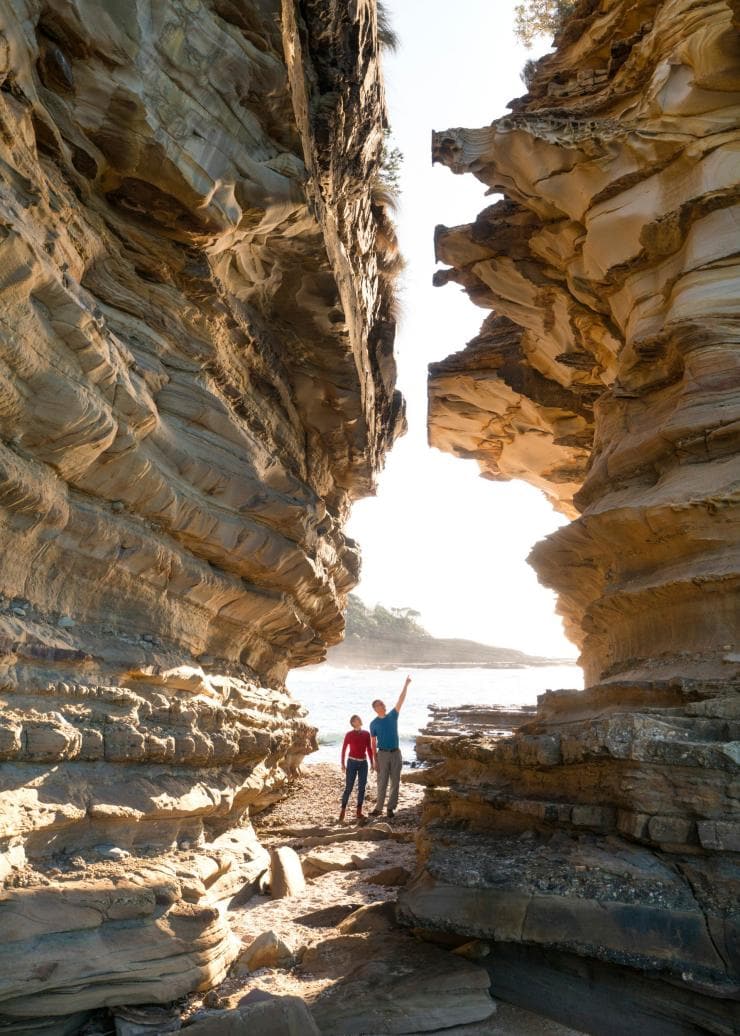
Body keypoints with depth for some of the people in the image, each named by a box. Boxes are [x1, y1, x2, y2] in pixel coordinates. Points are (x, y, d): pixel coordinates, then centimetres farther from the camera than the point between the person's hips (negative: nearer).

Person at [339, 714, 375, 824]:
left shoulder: (366, 734, 4)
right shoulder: (349, 734, -6)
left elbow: (369, 749, 10)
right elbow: (344, 749, -1)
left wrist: (372, 763, 9)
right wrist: (343, 764, -4)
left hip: (363, 763, 4)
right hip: (352, 762, -4)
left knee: (362, 788, 4)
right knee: (348, 788, -3)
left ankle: (359, 811, 13)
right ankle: (342, 810, 9)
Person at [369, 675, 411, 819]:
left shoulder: (392, 716, 5)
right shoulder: (374, 723, -1)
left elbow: (401, 701, -3)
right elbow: (373, 743, 1)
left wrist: (406, 685, -12)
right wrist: (375, 760, -5)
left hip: (396, 753, 2)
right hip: (383, 754, -2)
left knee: (395, 782, 4)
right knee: (382, 782, 0)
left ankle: (391, 808, 12)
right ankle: (378, 808, 8)